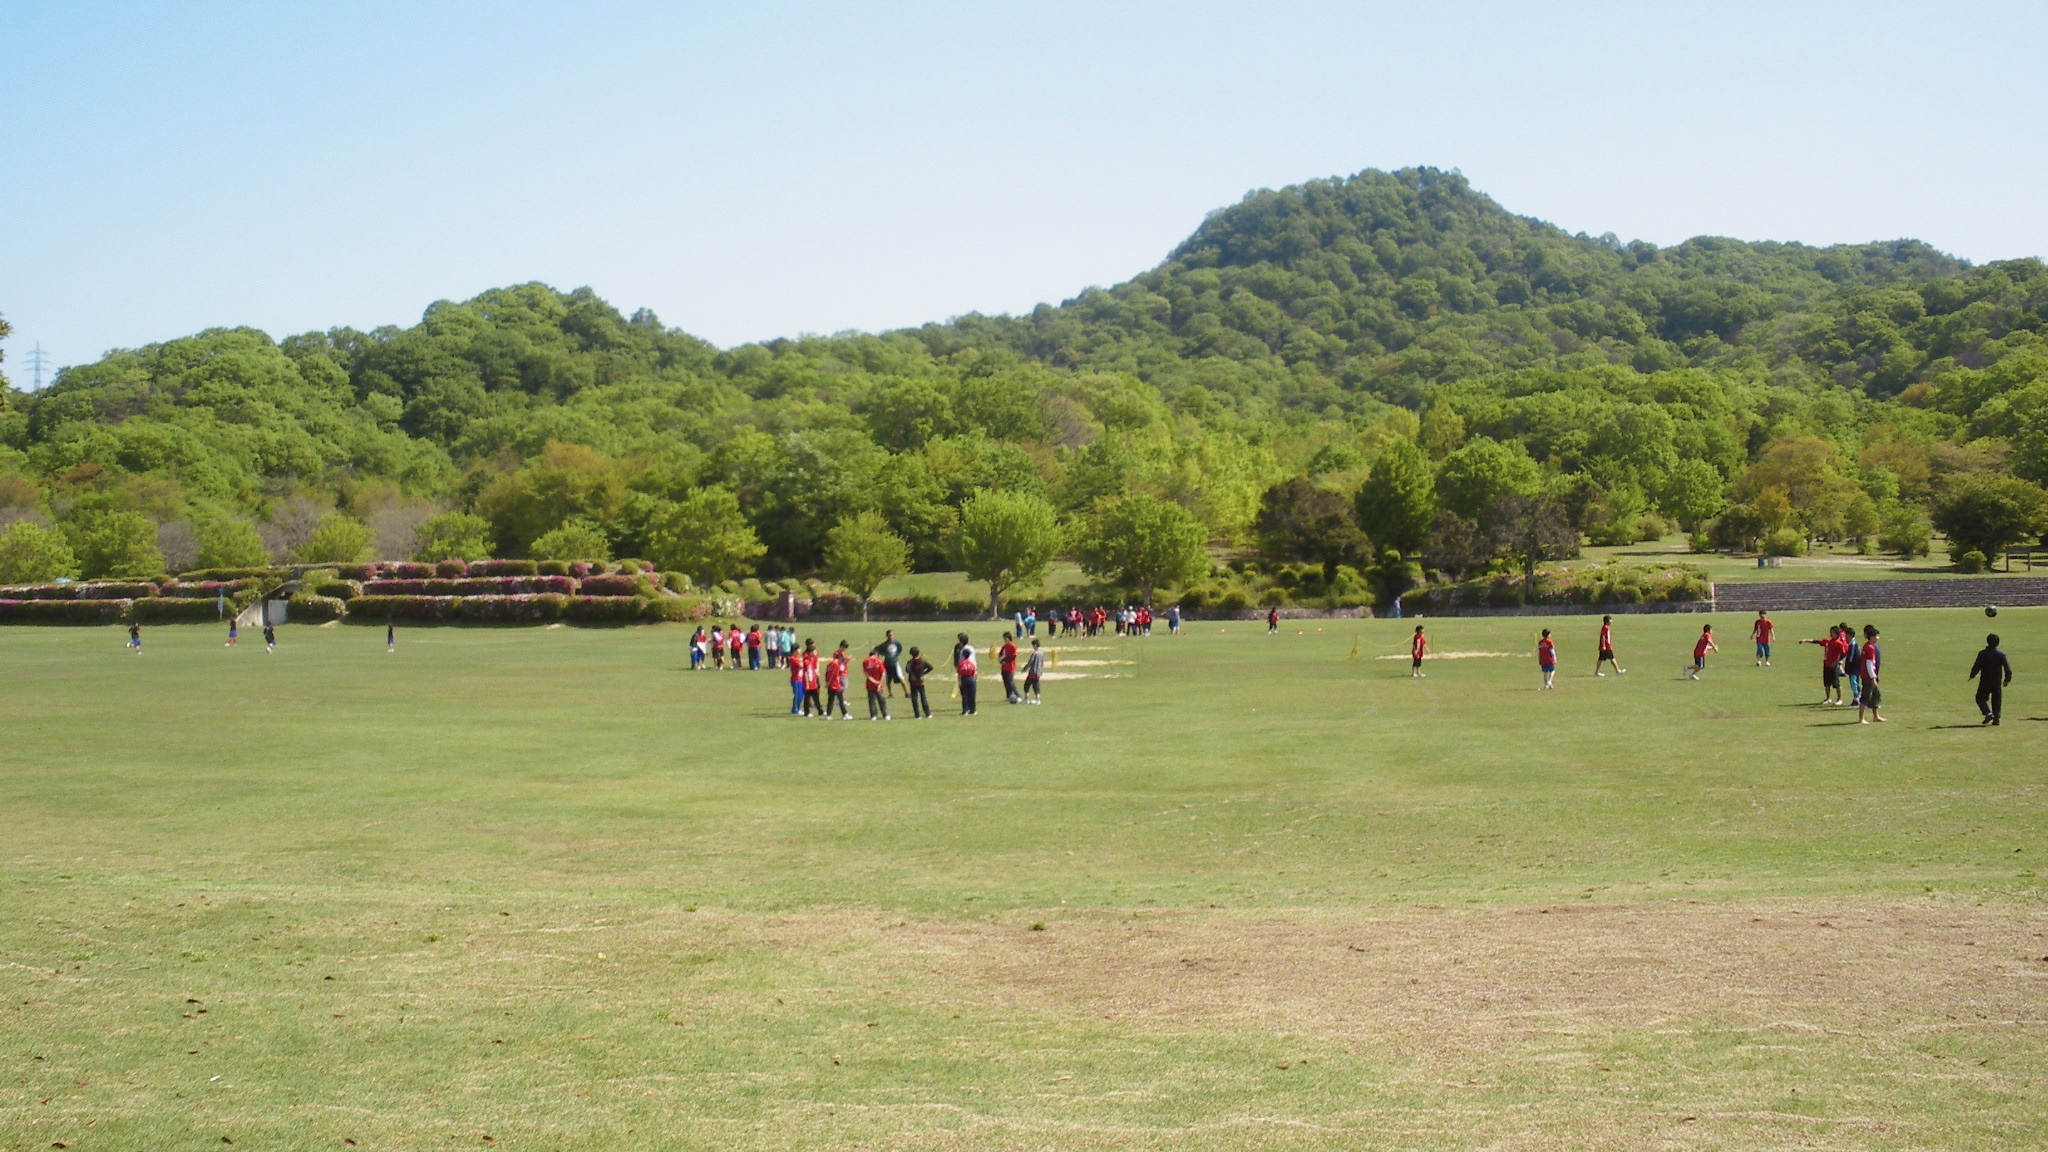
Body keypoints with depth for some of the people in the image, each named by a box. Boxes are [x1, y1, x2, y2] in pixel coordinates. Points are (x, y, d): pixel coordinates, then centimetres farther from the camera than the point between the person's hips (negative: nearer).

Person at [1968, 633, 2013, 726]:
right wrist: (2007, 679, 12)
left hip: (1985, 681, -2)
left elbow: (1976, 667, -8)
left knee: (1980, 698, 9)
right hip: (1997, 682, 2)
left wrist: (1971, 676, 8)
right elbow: (2007, 668, -1)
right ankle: (1996, 719, 4)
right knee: (1996, 701, 11)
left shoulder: (1982, 654, -9)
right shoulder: (2001, 654, -2)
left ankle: (1988, 713, -12)